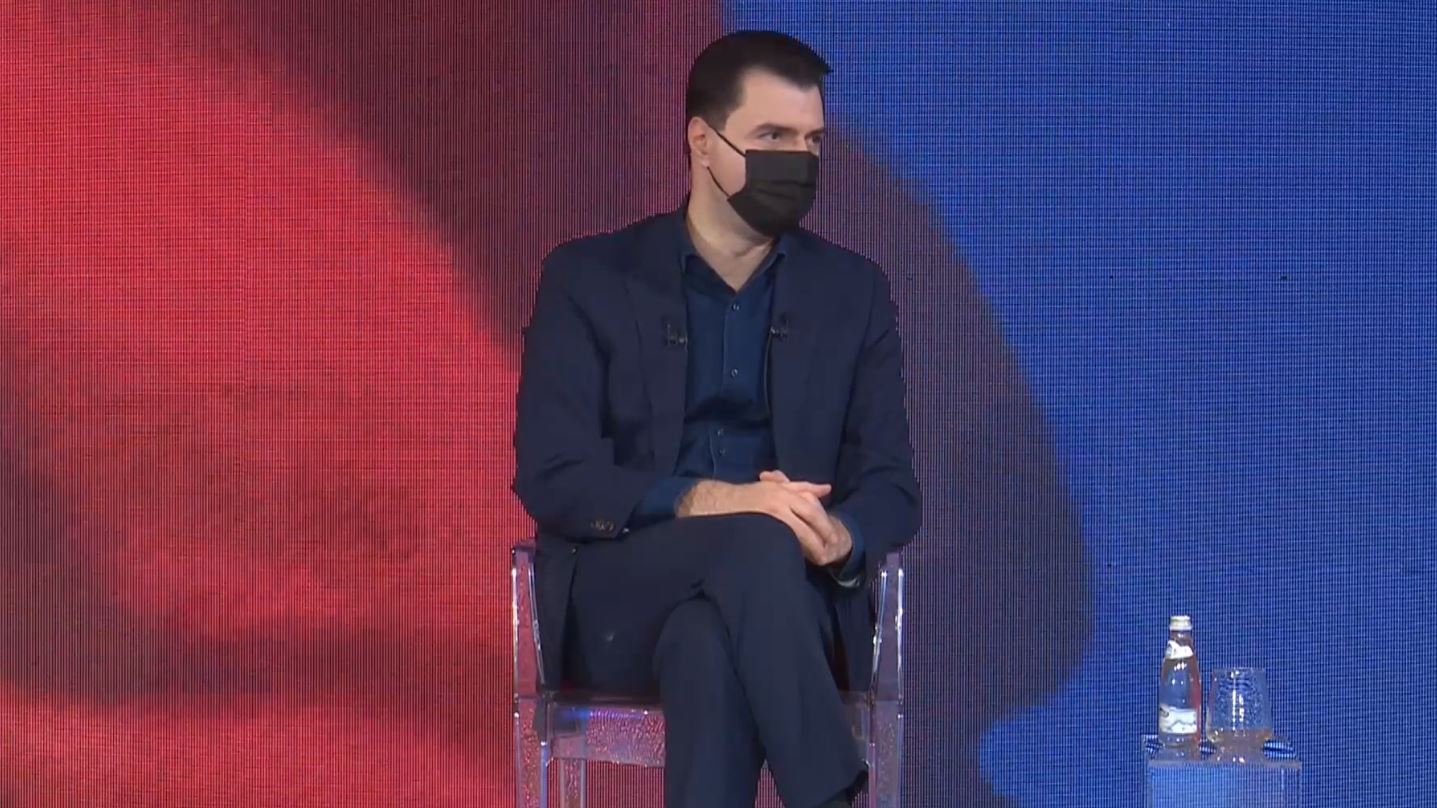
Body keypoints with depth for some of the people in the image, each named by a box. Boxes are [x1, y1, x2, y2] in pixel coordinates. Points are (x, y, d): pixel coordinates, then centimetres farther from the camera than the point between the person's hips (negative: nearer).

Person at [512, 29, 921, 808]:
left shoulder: (852, 291, 11)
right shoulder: (589, 279, 3)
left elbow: (892, 488, 7)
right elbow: (549, 478, -6)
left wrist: (839, 536, -20)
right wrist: (700, 501, -24)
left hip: (786, 596, 1)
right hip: (618, 604, -1)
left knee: (710, 645, -37)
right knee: (756, 541, -36)